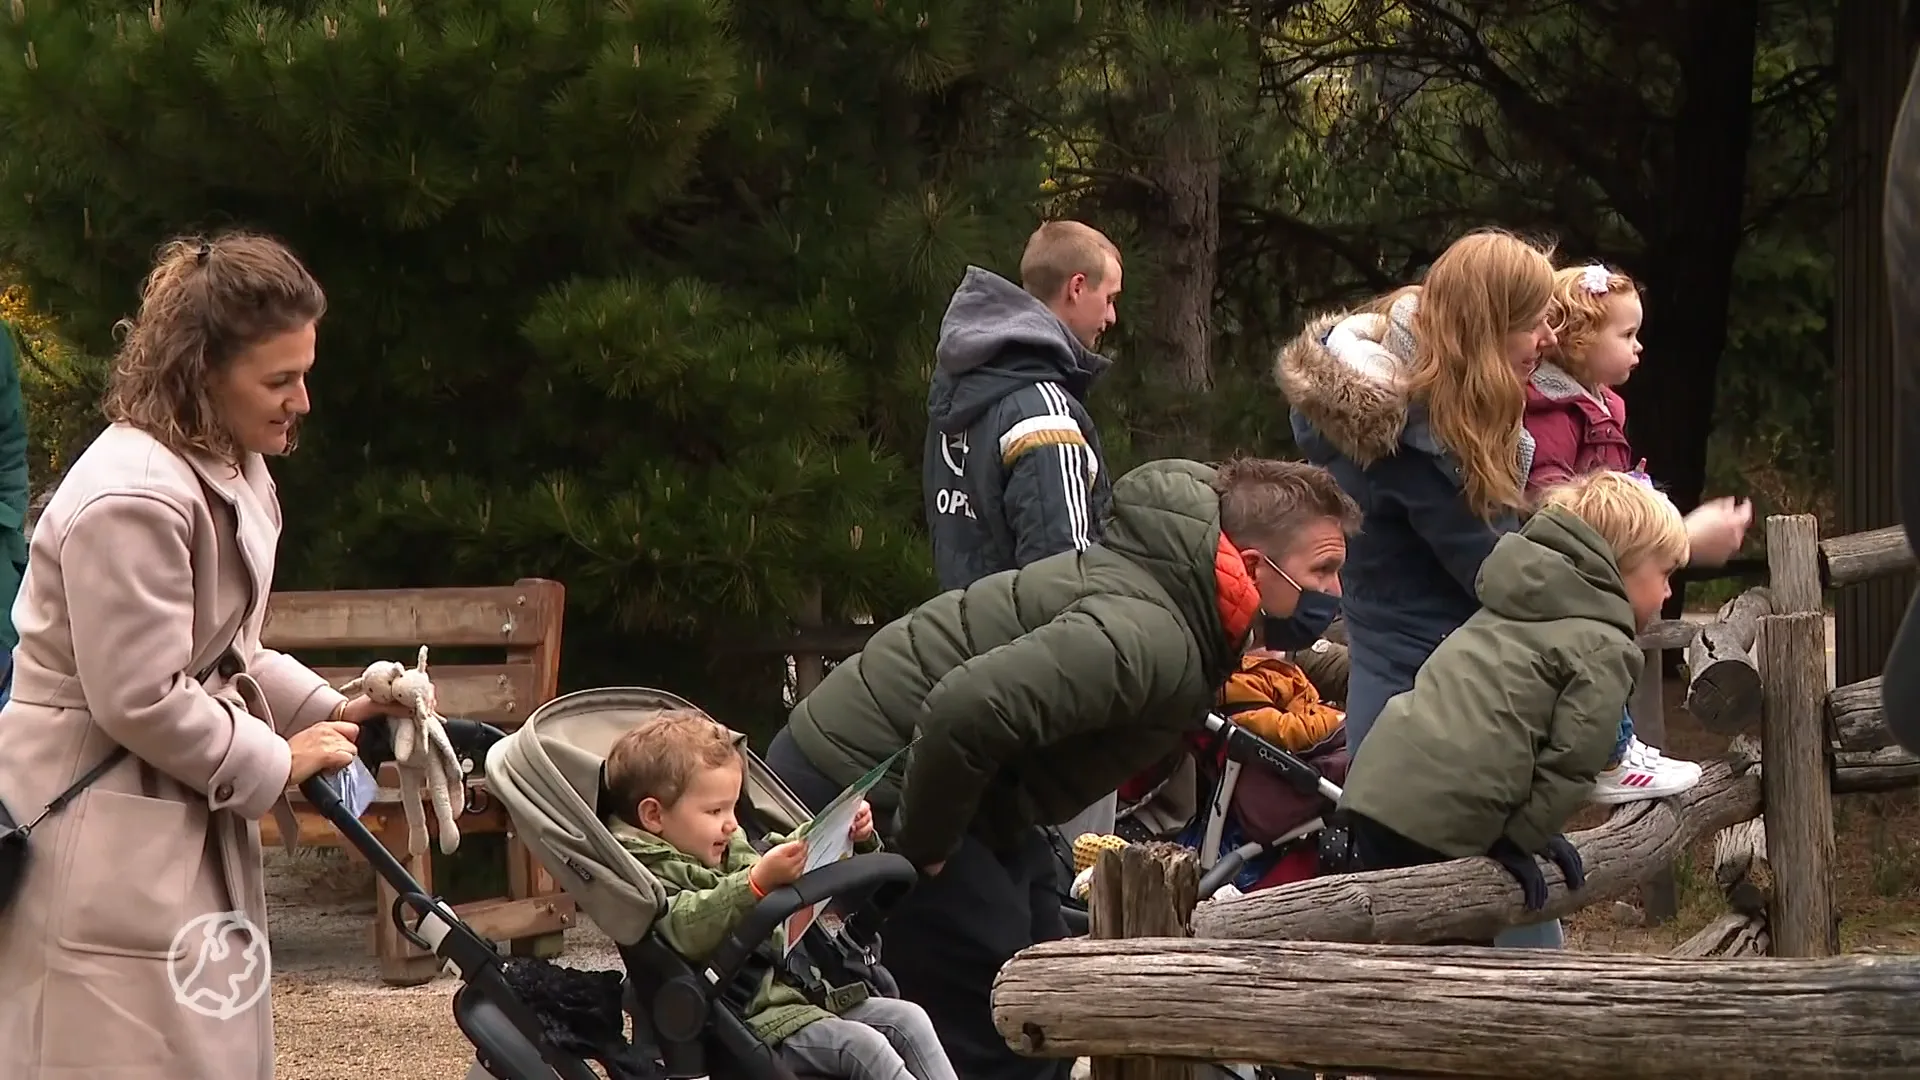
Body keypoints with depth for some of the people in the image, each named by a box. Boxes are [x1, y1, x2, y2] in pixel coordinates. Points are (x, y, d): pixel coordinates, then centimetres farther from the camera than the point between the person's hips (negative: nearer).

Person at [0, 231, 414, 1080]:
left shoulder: (230, 472, 10)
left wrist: (326, 710, 4)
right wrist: (276, 763, -12)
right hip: (102, 836, -10)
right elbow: (141, 702, -24)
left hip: (184, 821, 10)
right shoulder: (132, 499, -24)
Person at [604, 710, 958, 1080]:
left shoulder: (732, 852, 22)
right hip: (754, 1016, -10)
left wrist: (850, 838, 18)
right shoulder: (651, 873, -7)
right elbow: (687, 931, -29)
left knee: (908, 1018, -4)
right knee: (864, 1045, -25)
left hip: (803, 987, 10)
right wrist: (759, 881, -36)